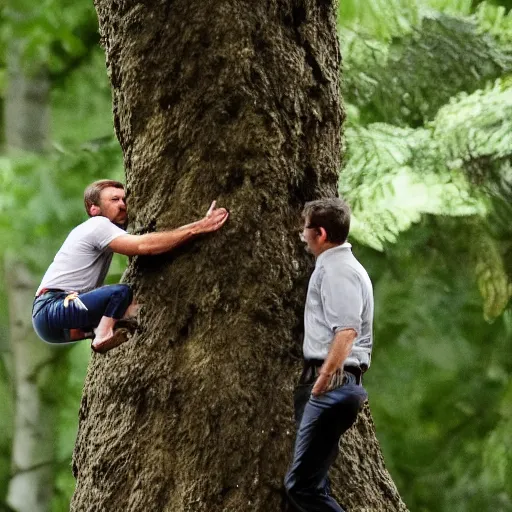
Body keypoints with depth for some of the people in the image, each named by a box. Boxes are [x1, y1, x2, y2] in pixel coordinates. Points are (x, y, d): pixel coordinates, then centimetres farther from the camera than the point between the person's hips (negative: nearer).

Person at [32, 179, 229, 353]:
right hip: (50, 310, -10)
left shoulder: (100, 227, 21)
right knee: (121, 293, -26)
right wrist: (198, 228, -27)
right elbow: (144, 246, -26)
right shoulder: (99, 226, -10)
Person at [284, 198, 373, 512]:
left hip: (332, 383, -11)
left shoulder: (337, 270, -12)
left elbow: (346, 332, -24)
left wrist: (321, 383, -25)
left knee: (303, 484, -15)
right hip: (329, 384, 11)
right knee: (307, 482, 12)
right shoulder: (332, 266, 21)